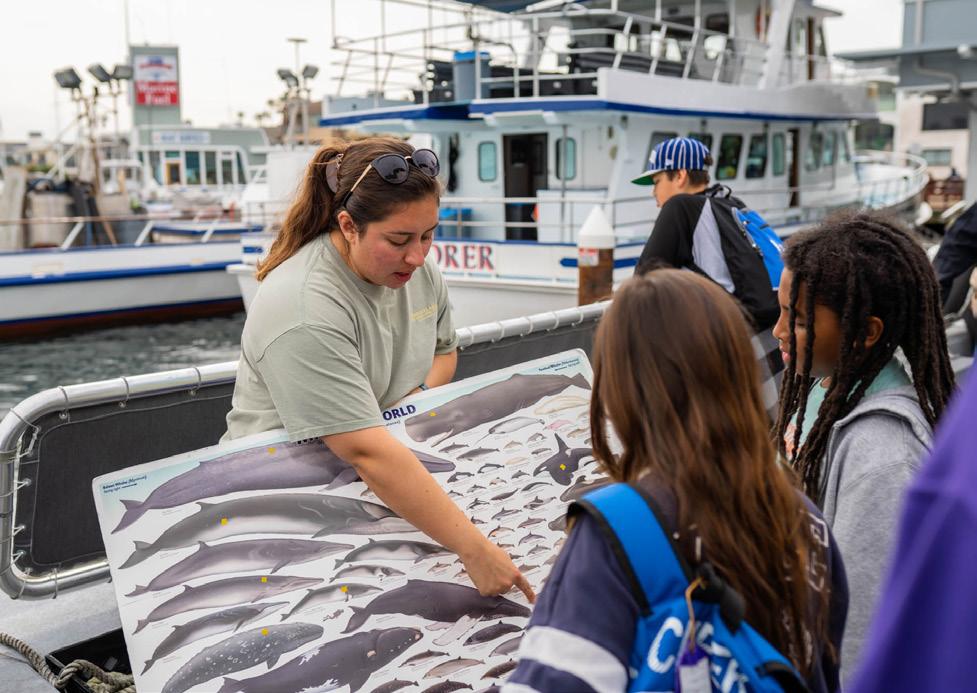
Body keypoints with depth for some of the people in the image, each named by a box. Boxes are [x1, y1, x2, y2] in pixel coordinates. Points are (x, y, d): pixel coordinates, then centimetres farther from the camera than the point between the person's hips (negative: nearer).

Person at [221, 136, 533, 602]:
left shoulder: (417, 268, -3)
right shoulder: (304, 311, -27)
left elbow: (444, 350, 15)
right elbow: (368, 454, -33)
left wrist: (416, 399, -7)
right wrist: (474, 549, -35)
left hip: (394, 476, 6)